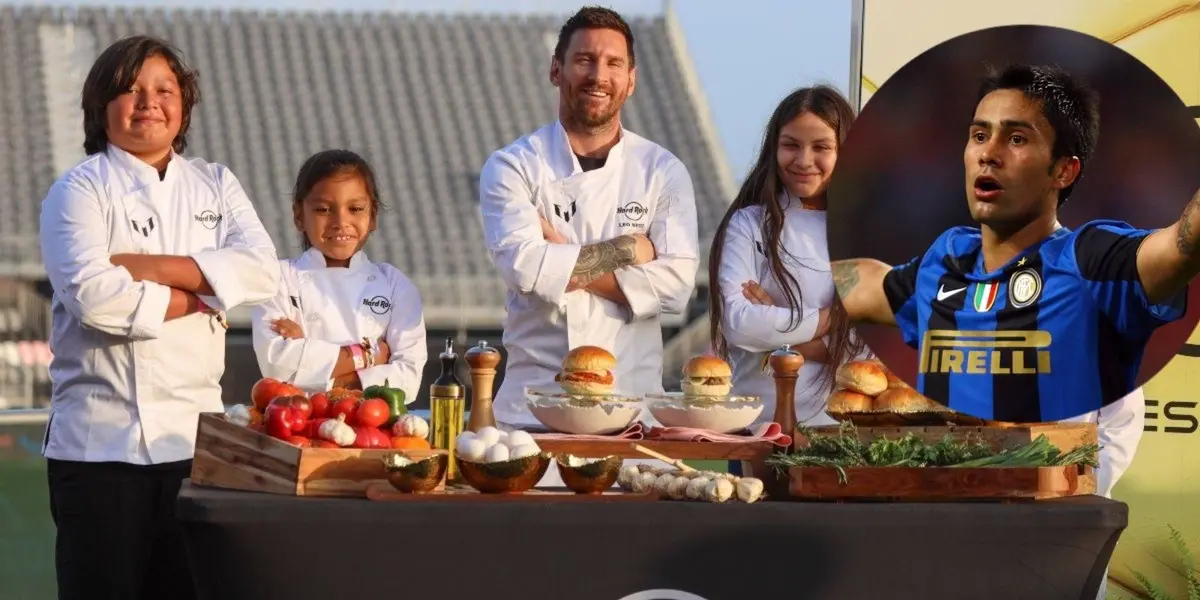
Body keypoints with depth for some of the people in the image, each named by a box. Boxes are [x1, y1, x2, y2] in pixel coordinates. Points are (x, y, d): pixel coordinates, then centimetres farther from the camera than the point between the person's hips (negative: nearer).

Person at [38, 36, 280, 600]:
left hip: (192, 435, 4)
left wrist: (148, 266, -11)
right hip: (101, 441, -4)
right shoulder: (81, 189, 0)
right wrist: (200, 295, -9)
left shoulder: (215, 185, 14)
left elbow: (260, 271, -3)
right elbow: (92, 295, -18)